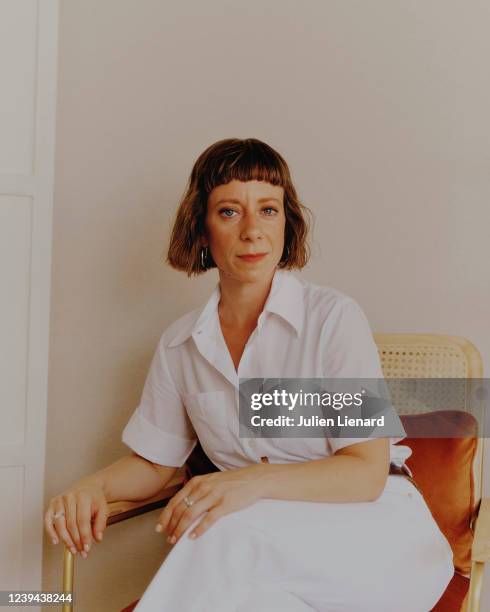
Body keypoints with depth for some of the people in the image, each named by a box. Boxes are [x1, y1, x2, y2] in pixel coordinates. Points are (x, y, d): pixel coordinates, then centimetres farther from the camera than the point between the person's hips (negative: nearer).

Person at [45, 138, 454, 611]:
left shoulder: (333, 317, -10)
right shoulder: (179, 345, 6)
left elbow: (367, 473, -14)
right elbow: (152, 463, 15)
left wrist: (255, 480, -30)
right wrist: (94, 486, -7)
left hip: (376, 536, -3)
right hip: (275, 543, 3)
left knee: (228, 535, -34)